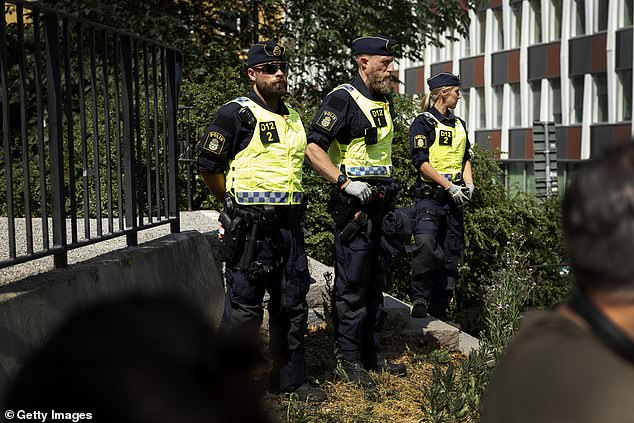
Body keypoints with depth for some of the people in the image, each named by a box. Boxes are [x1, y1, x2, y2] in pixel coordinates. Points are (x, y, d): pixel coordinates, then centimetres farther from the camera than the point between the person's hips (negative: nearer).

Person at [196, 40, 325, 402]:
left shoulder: (293, 119, 15)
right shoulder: (236, 114, -8)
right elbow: (209, 167, -7)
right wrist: (238, 204, 3)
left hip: (290, 226, 7)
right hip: (251, 229, -7)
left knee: (293, 305, 12)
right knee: (244, 308, -2)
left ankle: (290, 379, 25)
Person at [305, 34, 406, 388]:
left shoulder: (386, 102, 15)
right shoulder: (343, 99, -12)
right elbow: (313, 148, -19)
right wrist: (346, 183, -23)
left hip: (382, 201, 9)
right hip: (354, 202, -9)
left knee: (376, 282, 14)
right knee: (352, 283, -4)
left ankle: (371, 353, 24)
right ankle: (351, 359, 6)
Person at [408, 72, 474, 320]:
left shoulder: (459, 124, 19)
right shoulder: (423, 122, -2)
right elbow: (421, 162, -10)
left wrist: (468, 184, 7)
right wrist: (449, 186, -15)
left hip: (454, 197, 7)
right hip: (430, 194, -7)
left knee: (451, 253, 5)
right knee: (426, 242, -27)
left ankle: (439, 307, 13)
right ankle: (420, 299, -18)